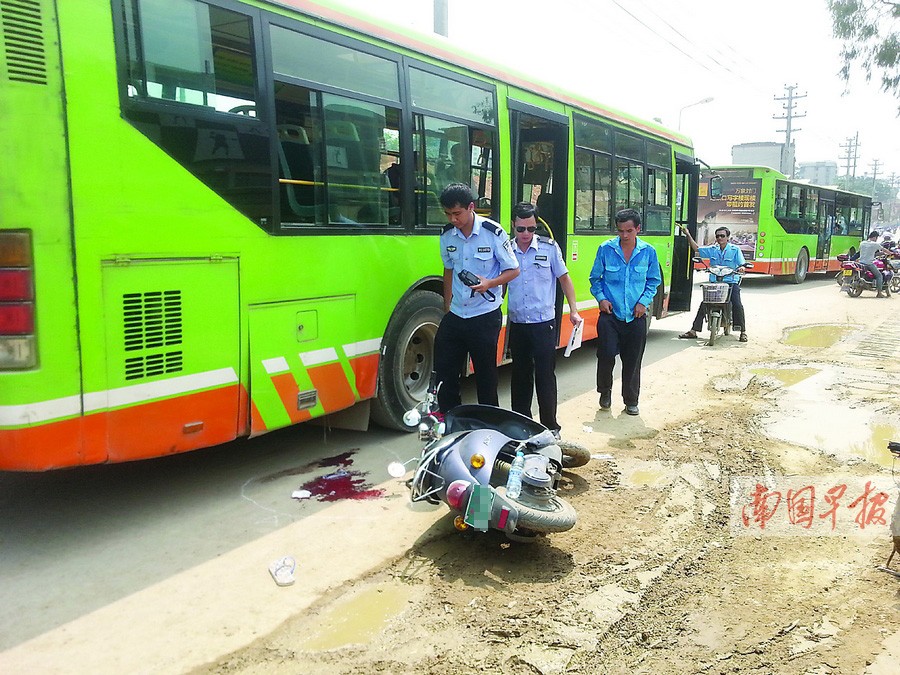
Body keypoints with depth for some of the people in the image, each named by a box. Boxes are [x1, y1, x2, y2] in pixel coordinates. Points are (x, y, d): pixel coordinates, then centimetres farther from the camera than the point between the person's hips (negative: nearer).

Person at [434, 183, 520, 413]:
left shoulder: (493, 232, -12)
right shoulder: (447, 235, 3)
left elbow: (513, 270, -5)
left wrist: (489, 283, -24)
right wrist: (446, 309, 16)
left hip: (485, 316, -5)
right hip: (455, 315, 5)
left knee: (486, 375, 5)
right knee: (444, 370, 7)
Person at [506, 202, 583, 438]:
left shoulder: (549, 247, -2)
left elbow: (564, 278, 6)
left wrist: (573, 310, 2)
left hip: (543, 323, -2)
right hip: (517, 323, 3)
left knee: (545, 375, -1)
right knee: (520, 376, 13)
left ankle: (550, 426, 8)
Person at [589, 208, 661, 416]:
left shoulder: (648, 252, 2)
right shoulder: (606, 249, -2)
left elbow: (654, 281, 12)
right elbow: (595, 278, 8)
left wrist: (644, 301, -3)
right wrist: (601, 298, -7)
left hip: (636, 316, 2)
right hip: (610, 314, -1)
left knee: (633, 360, 7)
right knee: (606, 354, -11)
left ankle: (631, 400, 23)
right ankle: (605, 391, 17)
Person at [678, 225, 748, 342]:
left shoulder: (735, 249, 1)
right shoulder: (712, 249, 11)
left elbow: (742, 264, -3)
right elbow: (697, 249, 17)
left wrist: (741, 268, -27)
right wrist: (688, 235, 9)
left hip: (731, 282, -3)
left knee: (737, 305, -15)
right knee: (704, 305, -7)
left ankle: (743, 332, -1)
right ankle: (693, 330, -2)